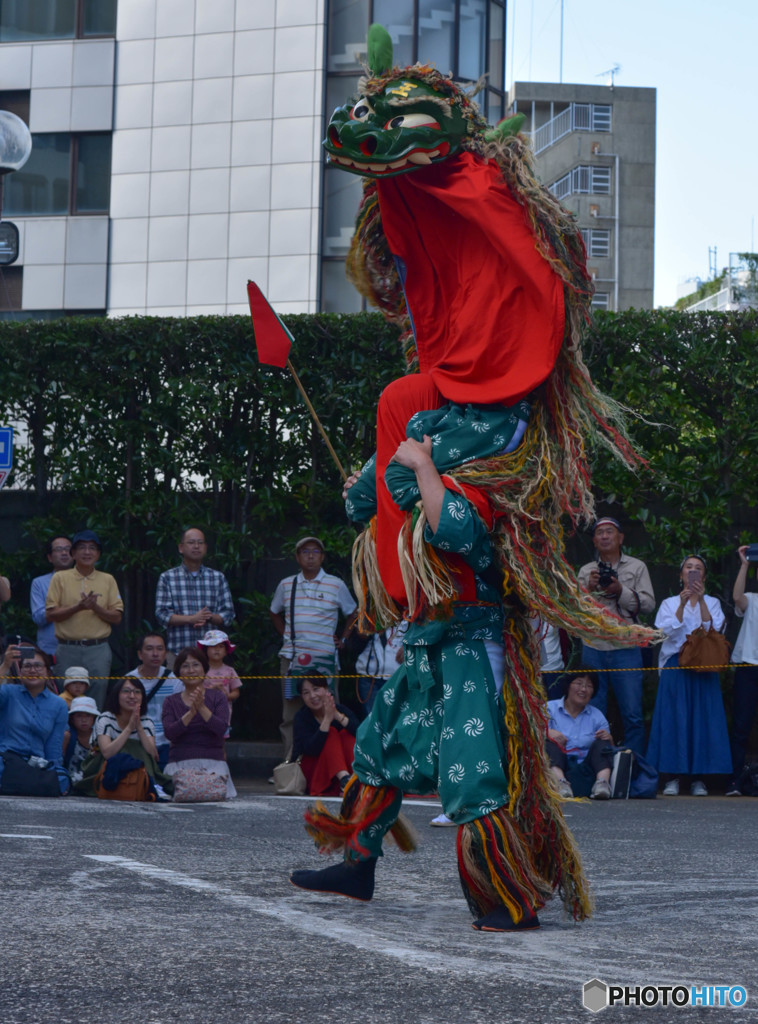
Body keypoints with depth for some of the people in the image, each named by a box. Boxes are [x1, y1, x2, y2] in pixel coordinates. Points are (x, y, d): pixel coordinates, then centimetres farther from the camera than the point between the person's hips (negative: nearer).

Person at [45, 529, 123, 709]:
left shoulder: (108, 580, 9)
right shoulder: (60, 578, 5)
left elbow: (117, 617, 6)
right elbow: (50, 614, -1)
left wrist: (96, 607, -12)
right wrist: (78, 607, -15)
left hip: (98, 649, 1)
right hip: (68, 648, -1)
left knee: (99, 688, -2)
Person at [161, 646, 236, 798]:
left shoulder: (217, 697, 9)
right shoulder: (171, 702, 12)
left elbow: (221, 729, -6)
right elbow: (169, 733, -4)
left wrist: (202, 708, -16)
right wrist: (190, 713, -16)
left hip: (213, 763, 0)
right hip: (180, 763, 0)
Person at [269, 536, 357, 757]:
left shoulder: (336, 585, 6)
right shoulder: (286, 586, 12)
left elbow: (353, 614, 17)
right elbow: (274, 612, 28)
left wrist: (343, 640, 8)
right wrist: (285, 635, 15)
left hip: (325, 657, -2)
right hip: (292, 656, 2)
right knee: (291, 713, 1)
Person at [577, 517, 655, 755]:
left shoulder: (637, 567, 9)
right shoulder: (586, 571, 14)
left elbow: (648, 604, 0)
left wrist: (621, 591, -12)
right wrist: (589, 589, -10)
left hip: (626, 648, -2)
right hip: (593, 649, 2)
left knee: (633, 715, -6)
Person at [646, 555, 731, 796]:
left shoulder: (712, 603, 12)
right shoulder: (669, 603, 11)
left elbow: (713, 629, -6)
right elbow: (667, 631, -6)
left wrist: (701, 600, -15)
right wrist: (683, 604, -15)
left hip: (704, 668, 1)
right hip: (676, 666, -1)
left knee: (702, 719, -4)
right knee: (674, 719, -6)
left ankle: (698, 778, 0)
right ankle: (672, 778, -4)